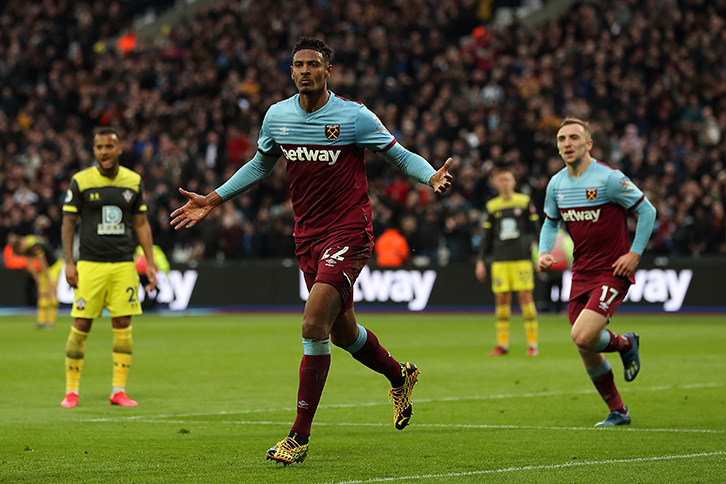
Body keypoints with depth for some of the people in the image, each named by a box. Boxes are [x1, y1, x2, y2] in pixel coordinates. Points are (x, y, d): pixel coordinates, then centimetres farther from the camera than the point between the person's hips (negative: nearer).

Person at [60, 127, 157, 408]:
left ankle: (119, 391, 5)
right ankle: (71, 391, 6)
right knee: (81, 326, -3)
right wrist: (69, 262, -5)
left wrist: (150, 263, 7)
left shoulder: (134, 182, 7)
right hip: (90, 265, -2)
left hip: (123, 265, 2)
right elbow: (68, 223, 3)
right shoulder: (80, 181, -1)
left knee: (123, 326, -2)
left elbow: (141, 224, 13)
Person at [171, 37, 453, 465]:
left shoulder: (354, 116, -9)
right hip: (308, 236, 6)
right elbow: (260, 166, 22)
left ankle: (301, 435, -13)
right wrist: (214, 200, 19)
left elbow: (400, 155, -2)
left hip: (349, 233, -6)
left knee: (314, 324, -19)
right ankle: (400, 375, 47)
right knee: (342, 333, 15)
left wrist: (432, 176, -22)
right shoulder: (277, 116, 5)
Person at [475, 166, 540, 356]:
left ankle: (532, 344, -2)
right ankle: (502, 344, 6)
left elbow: (535, 228, 7)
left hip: (522, 258, -2)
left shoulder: (525, 202, 4)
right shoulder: (491, 207, 11)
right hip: (500, 260, 2)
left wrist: (527, 240, -11)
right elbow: (487, 236, 15)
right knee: (501, 299, -1)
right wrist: (481, 260, 9)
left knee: (525, 297, -6)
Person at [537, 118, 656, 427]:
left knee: (583, 337, -23)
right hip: (581, 272, 6)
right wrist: (544, 253, 1)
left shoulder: (609, 178, -14)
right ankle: (617, 412, 24)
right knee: (587, 353, 6)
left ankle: (626, 344, 10)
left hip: (613, 272, -6)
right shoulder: (556, 184, 5)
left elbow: (647, 210, -7)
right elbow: (551, 223, 20)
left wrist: (634, 254, -12)